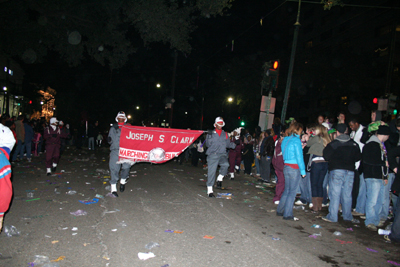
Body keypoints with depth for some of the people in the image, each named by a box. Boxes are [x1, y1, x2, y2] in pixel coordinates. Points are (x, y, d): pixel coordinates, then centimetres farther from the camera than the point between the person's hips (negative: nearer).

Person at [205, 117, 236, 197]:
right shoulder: (211, 133, 9)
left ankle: (219, 179, -5)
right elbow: (207, 144, 4)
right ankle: (209, 190, 5)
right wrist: (209, 136, -12)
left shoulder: (225, 134, 17)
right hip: (213, 155, -2)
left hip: (222, 154, 2)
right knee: (212, 172, -5)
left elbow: (228, 144, 18)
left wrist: (235, 144, 3)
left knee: (225, 164, -28)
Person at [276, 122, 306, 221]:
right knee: (292, 192, 0)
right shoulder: (296, 140, -13)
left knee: (287, 190, 17)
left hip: (286, 167, 8)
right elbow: (299, 156, -13)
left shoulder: (285, 140, 11)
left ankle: (280, 210, 24)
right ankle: (288, 214, 5)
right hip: (294, 168, -8)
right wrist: (303, 170, -9)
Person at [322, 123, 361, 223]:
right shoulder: (354, 144, 4)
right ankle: (347, 216, 23)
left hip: (336, 170, -4)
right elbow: (358, 157, 10)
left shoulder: (333, 144, -7)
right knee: (347, 194, 12)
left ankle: (332, 216, 0)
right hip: (350, 171, 4)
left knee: (335, 194, -1)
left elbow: (326, 156, -7)